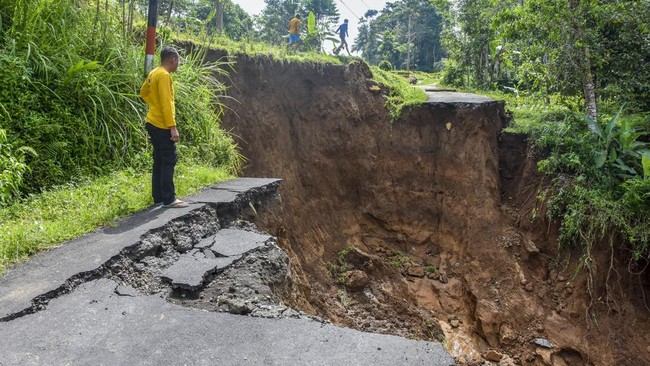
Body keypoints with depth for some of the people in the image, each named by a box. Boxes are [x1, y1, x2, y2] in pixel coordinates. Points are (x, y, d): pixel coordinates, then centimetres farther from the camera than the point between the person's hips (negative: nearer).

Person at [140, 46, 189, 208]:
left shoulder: (154, 73, 14)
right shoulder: (164, 75, -16)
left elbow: (143, 92, 28)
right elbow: (166, 103, -22)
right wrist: (172, 127, -23)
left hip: (154, 123, 10)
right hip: (162, 126, -10)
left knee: (159, 161, 12)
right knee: (169, 161, -6)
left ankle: (158, 198, 18)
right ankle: (169, 199, -3)